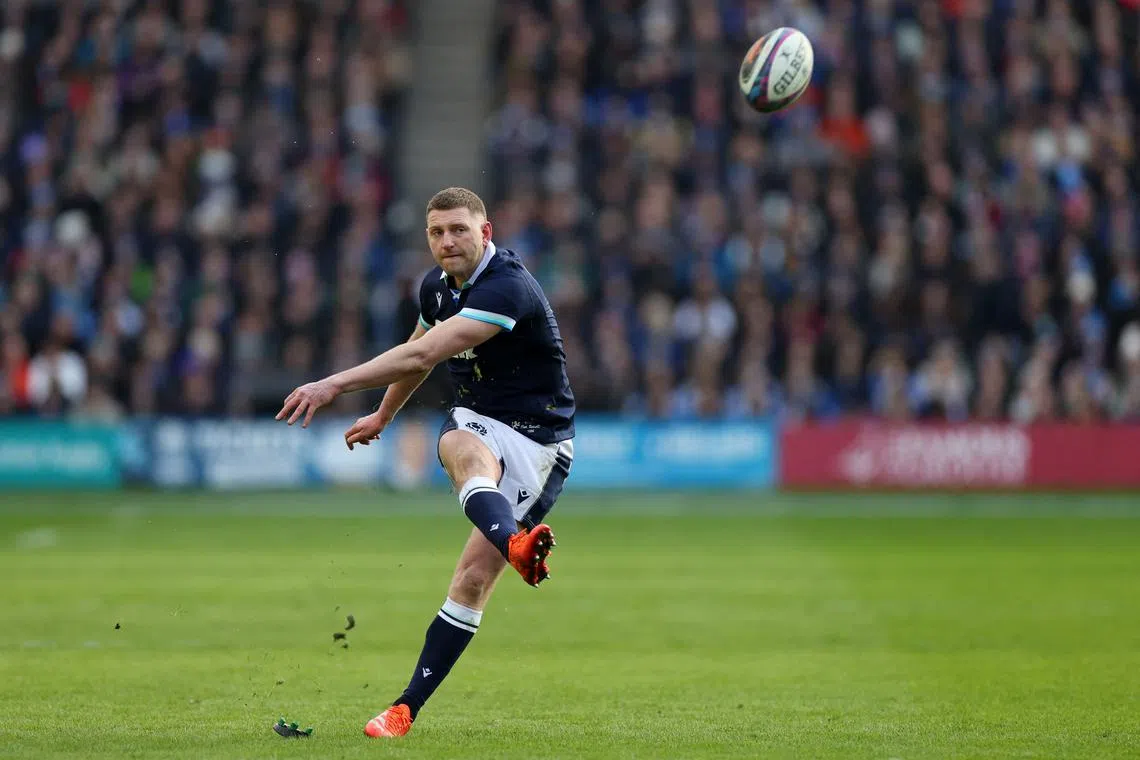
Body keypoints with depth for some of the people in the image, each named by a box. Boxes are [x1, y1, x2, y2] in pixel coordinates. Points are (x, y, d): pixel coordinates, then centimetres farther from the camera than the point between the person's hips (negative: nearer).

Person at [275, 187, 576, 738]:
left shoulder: (508, 288, -24)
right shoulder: (436, 285, 3)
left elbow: (422, 354, -32)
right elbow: (420, 352, 27)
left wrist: (335, 384, -35)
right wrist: (383, 416, 39)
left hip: (537, 440, -5)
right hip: (478, 422, 5)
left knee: (474, 579, -13)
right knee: (464, 451, -36)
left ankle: (407, 707, -7)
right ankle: (515, 544, -65)